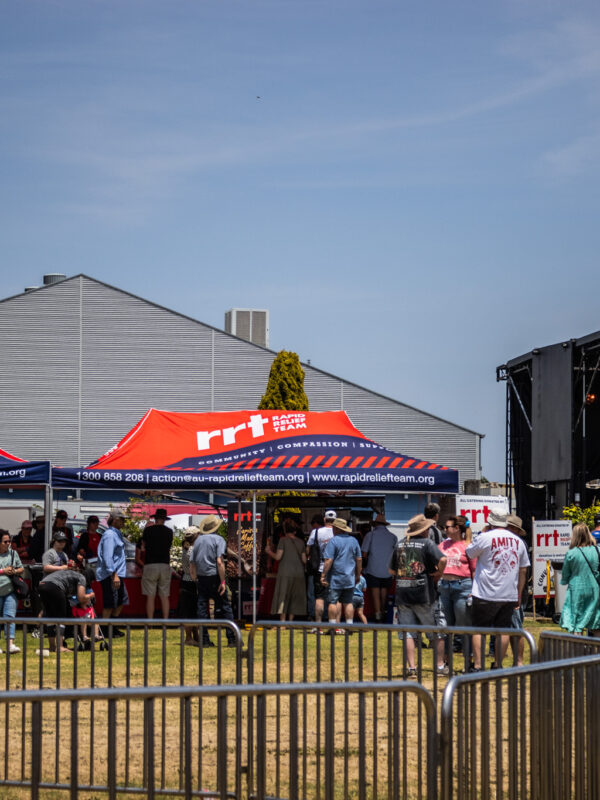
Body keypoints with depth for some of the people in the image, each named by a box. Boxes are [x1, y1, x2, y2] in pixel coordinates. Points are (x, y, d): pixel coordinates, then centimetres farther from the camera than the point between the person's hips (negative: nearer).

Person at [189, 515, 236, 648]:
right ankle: (231, 639, -2)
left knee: (202, 608, 7)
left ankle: (204, 640, 5)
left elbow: (192, 564, 11)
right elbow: (219, 562, -16)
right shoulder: (218, 539, -5)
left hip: (201, 578, 5)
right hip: (214, 577, -5)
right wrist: (223, 581, -15)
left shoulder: (198, 540, 11)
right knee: (224, 608, 1)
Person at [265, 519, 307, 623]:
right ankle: (291, 621, 10)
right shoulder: (301, 542, 8)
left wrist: (269, 551, 8)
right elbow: (304, 560, 7)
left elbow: (278, 557, -9)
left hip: (285, 572, -4)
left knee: (282, 596, -1)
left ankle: (282, 621, -6)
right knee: (294, 598, 10)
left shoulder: (283, 540, -4)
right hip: (299, 573, 4)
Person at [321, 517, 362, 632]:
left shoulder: (333, 541, -10)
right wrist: (358, 575, 21)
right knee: (348, 603, 9)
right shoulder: (353, 541, 8)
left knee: (334, 602, -1)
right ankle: (349, 626, 7)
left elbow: (329, 560, -14)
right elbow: (359, 559, 12)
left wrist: (323, 575, -10)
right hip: (350, 578, 5)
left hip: (335, 578, -5)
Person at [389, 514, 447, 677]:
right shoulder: (427, 543, -6)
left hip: (402, 595, 4)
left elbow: (392, 570, 17)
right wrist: (439, 572, -5)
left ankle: (412, 668, -2)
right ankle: (440, 665, 12)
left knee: (408, 633, 4)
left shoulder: (400, 544, 10)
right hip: (423, 595, -4)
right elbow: (442, 559, -22)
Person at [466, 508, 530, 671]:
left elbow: (469, 553, 7)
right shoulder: (518, 541, 8)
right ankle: (499, 666, 12)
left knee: (479, 629, 1)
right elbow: (523, 570, 13)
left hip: (486, 595, -4)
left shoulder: (485, 538, -9)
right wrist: (518, 594, 19)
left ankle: (477, 666, -4)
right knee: (503, 630, 10)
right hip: (509, 595, 4)